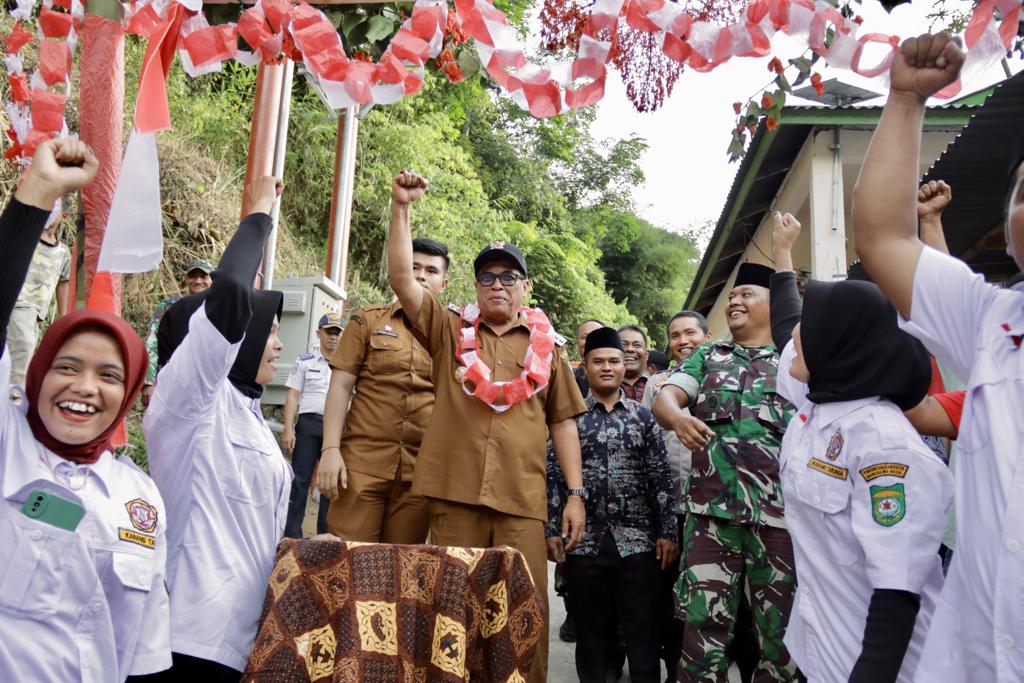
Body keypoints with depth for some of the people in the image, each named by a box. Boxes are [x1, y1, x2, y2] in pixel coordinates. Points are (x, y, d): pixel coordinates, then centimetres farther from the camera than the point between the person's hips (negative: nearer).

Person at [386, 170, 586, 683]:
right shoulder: (449, 330, 11)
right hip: (454, 490, 0)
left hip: (523, 497, 0)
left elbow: (562, 422, 11)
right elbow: (401, 278, 1)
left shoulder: (547, 346, 11)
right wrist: (401, 208, -7)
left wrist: (575, 493, 6)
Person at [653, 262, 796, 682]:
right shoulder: (707, 356, 16)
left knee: (781, 625, 9)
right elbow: (664, 398, 4)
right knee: (703, 620, 2)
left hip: (781, 511, 0)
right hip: (712, 509, 1)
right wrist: (678, 418, -20)